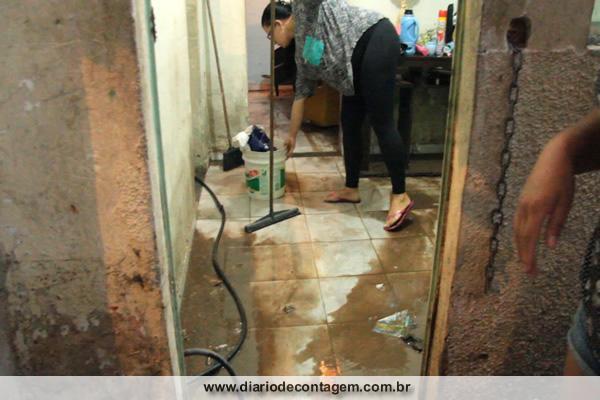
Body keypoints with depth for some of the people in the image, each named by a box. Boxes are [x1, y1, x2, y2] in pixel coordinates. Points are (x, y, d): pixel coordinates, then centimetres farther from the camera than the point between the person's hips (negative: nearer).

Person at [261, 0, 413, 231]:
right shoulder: (302, 53, 20)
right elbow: (301, 95, 24)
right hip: (356, 64, 9)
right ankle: (352, 189, 21)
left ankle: (400, 196, -6)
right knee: (349, 127, 10)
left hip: (375, 41, -9)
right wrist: (292, 136, 28)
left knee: (381, 124, -11)